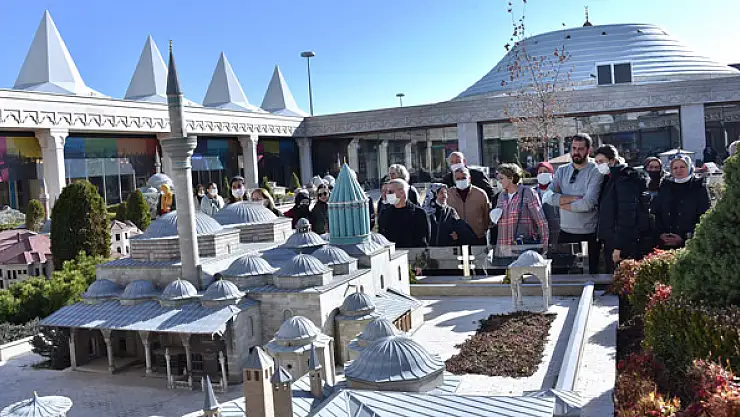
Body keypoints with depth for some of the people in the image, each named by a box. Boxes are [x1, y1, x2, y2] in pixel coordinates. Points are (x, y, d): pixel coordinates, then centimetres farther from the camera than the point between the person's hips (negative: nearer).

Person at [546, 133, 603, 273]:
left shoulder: (596, 172, -6)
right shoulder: (562, 171, 7)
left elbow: (588, 204, -19)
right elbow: (548, 197, -7)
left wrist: (562, 203, -6)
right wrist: (574, 198, -14)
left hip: (588, 235, -4)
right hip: (565, 233, 4)